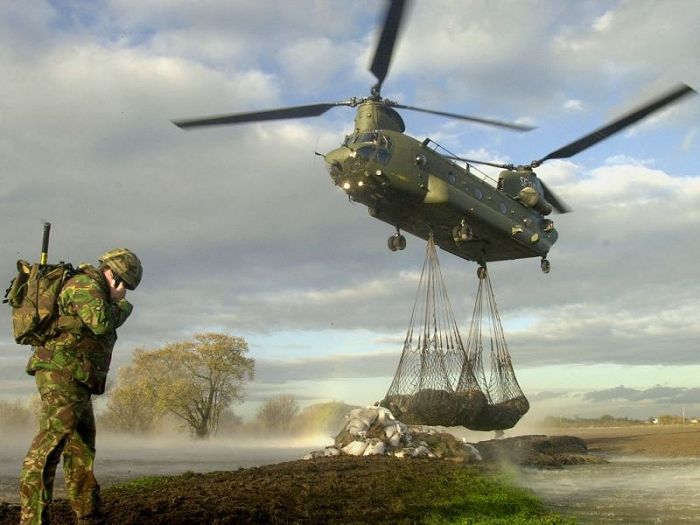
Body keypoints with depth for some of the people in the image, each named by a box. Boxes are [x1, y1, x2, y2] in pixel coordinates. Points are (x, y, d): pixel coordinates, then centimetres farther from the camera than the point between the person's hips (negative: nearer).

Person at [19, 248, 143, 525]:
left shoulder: (94, 291, 23)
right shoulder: (85, 284, -8)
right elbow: (101, 322, -20)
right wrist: (119, 303, -4)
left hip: (76, 382, 11)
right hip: (61, 372, -11)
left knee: (81, 449, 13)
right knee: (56, 433, -23)